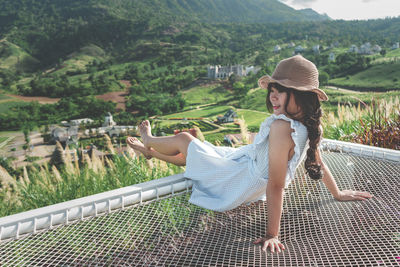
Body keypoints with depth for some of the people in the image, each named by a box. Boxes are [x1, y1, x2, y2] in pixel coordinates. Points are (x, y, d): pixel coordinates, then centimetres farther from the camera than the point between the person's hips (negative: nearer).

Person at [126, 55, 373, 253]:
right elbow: (318, 162, 3)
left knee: (183, 139, 12)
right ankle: (150, 151, 51)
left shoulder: (281, 127, -35)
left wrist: (271, 235, -28)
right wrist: (338, 194, 19)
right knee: (189, 154, 24)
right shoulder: (309, 125, -9)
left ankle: (149, 141, 43)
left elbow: (275, 186, -33)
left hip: (236, 186, -7)